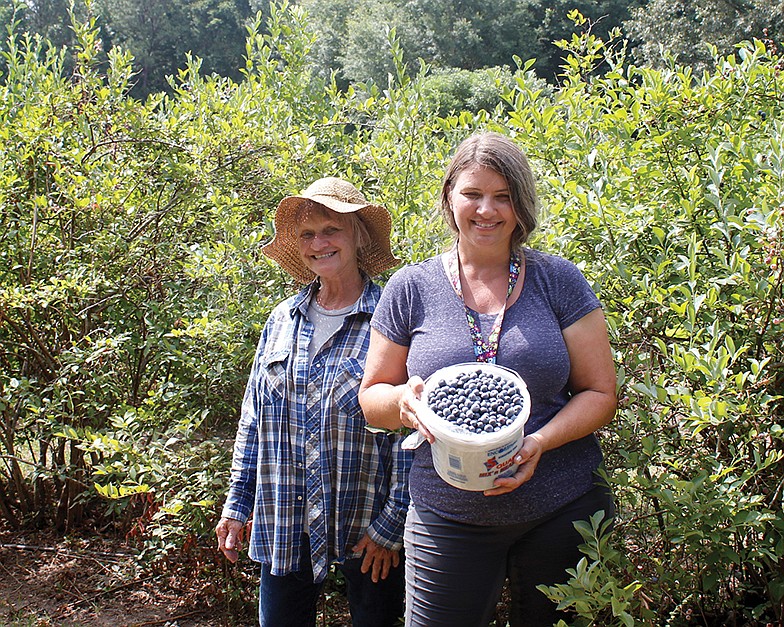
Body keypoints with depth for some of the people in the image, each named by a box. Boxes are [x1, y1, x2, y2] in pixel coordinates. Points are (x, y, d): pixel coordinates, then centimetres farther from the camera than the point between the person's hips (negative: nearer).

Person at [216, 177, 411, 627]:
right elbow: (254, 418, 11)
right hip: (285, 528, 4)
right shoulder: (283, 320, 6)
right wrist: (238, 504, 10)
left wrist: (391, 522, -13)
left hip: (366, 527, -4)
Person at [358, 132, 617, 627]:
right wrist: (404, 400, -18)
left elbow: (601, 393, -1)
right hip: (449, 521, 0)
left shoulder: (559, 281, -2)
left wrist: (541, 442, -19)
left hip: (563, 512, 1)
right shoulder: (411, 289, -1)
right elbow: (372, 397, 6)